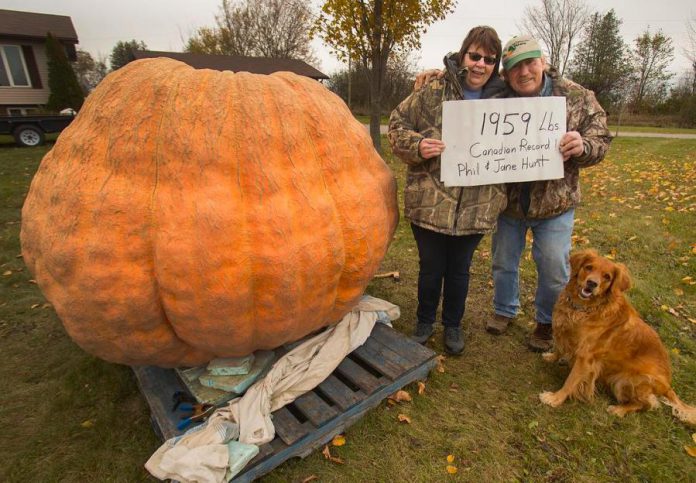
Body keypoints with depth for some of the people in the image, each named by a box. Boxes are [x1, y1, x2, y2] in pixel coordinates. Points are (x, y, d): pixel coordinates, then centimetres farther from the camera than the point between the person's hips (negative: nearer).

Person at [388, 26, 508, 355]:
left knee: (459, 269, 16)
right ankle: (425, 321, 38)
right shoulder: (433, 91, -2)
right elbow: (397, 124, 1)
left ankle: (452, 325, 39)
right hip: (431, 202, -2)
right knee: (431, 267, 13)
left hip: (476, 207, 2)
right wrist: (417, 145, -17)